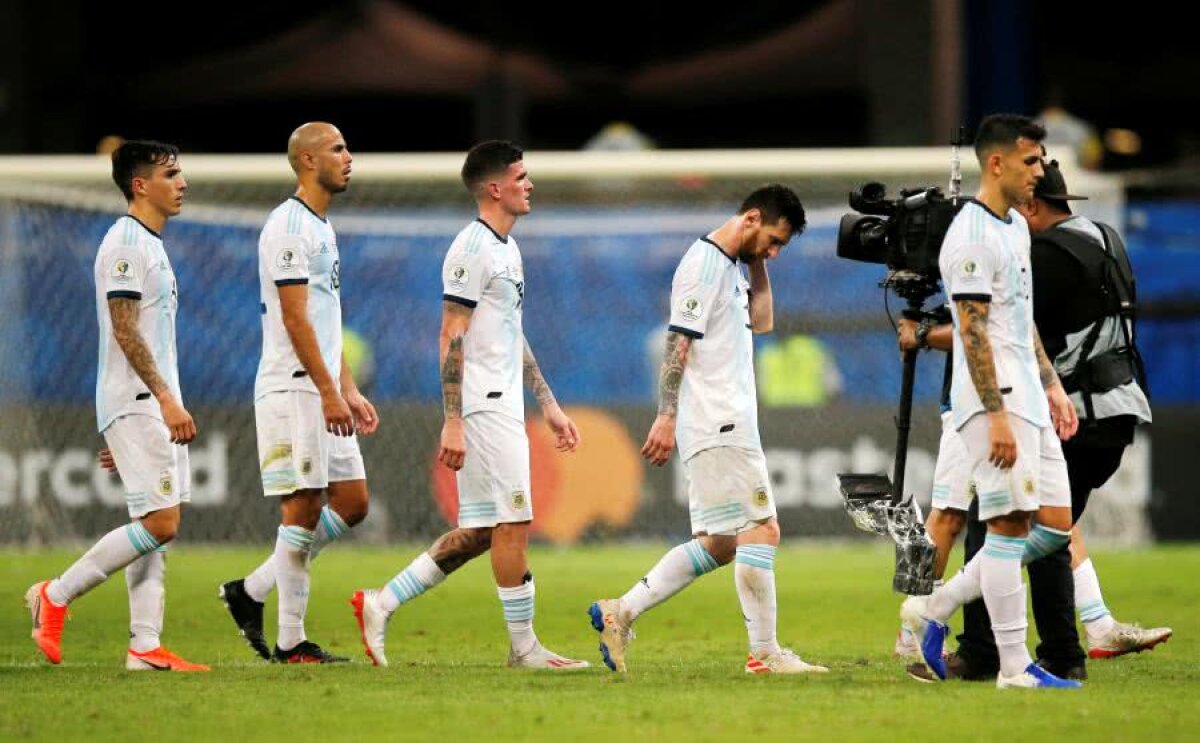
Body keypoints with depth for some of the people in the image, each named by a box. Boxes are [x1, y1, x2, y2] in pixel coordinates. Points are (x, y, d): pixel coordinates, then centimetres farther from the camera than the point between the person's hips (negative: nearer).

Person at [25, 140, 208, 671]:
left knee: (155, 529, 5)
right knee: (158, 523, -14)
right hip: (136, 405, -10)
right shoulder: (125, 243, -12)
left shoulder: (150, 245, 19)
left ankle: (145, 647, 2)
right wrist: (166, 399, -23)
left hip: (156, 407, 10)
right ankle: (55, 597, -4)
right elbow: (125, 332, -19)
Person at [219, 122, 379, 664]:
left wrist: (350, 392, 19)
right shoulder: (289, 226, -12)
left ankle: (251, 591, 15)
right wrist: (329, 393, -21)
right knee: (303, 508, -7)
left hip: (324, 392, 10)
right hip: (293, 389, -10)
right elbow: (295, 318, -18)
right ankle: (291, 643, -3)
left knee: (352, 502, 8)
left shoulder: (321, 228, 19)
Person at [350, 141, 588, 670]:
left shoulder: (507, 248, 18)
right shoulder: (472, 249, -13)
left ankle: (380, 605, 12)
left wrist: (548, 405, 23)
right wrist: (452, 423, -21)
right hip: (484, 405, -10)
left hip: (504, 405, 10)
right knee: (514, 522, -7)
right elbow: (451, 339, -16)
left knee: (479, 532, 8)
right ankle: (523, 647, -1)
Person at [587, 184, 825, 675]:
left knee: (720, 544, 9)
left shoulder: (730, 267, 19)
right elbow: (677, 344, -16)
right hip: (717, 427, -10)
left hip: (727, 427, 10)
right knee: (761, 530, -10)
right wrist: (667, 417, -21)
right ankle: (765, 653, -9)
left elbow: (762, 322, 29)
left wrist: (757, 265, 18)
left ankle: (619, 613, 9)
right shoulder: (703, 264, -11)